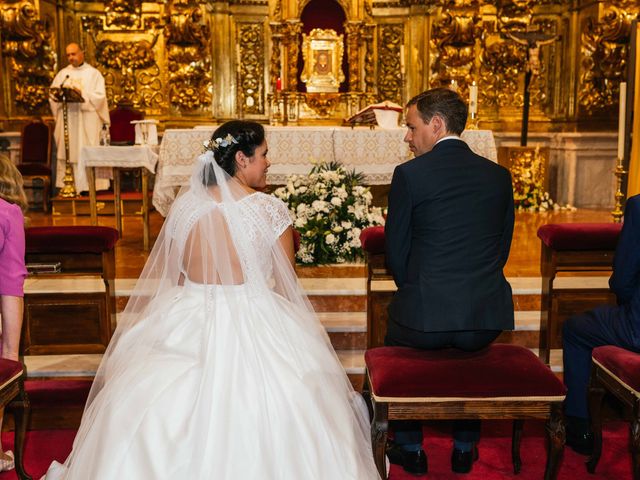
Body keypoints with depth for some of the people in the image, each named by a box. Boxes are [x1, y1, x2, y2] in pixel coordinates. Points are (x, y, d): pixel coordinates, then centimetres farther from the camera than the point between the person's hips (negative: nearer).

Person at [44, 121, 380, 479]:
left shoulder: (184, 204, -2)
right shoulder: (271, 210, -12)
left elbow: (172, 277, 9)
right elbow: (287, 283, -2)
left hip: (189, 323, 3)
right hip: (255, 326, -3)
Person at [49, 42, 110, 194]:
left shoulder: (93, 73, 5)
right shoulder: (62, 73, 15)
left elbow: (100, 96, -6)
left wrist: (82, 93, -17)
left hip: (87, 120, -3)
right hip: (66, 120, 3)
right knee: (67, 152, 0)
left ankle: (88, 185, -4)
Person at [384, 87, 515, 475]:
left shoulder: (409, 174, -7)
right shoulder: (499, 175, 6)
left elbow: (396, 253, -1)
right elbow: (502, 250, 12)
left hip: (426, 315, -4)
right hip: (487, 316, 4)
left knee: (396, 341, 30)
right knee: (474, 347, 38)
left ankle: (411, 448, 36)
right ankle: (465, 449, 42)